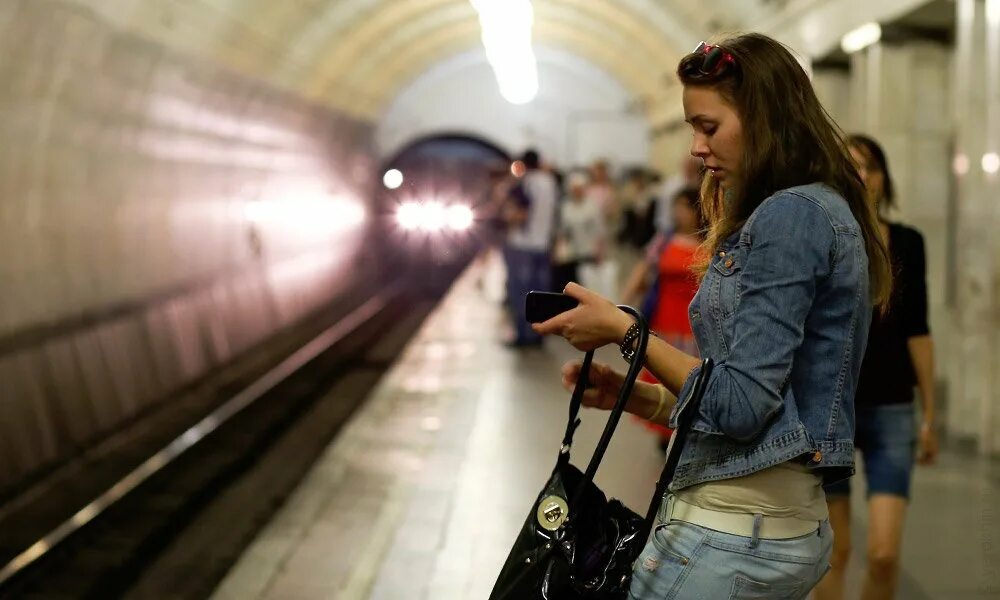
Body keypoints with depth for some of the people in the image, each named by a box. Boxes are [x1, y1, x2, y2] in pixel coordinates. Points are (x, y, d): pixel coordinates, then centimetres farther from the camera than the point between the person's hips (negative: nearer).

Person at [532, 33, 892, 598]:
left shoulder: (789, 215, -14)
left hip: (731, 527, -10)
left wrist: (624, 329, -8)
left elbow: (738, 406, -19)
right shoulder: (828, 212, 17)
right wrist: (631, 394, 9)